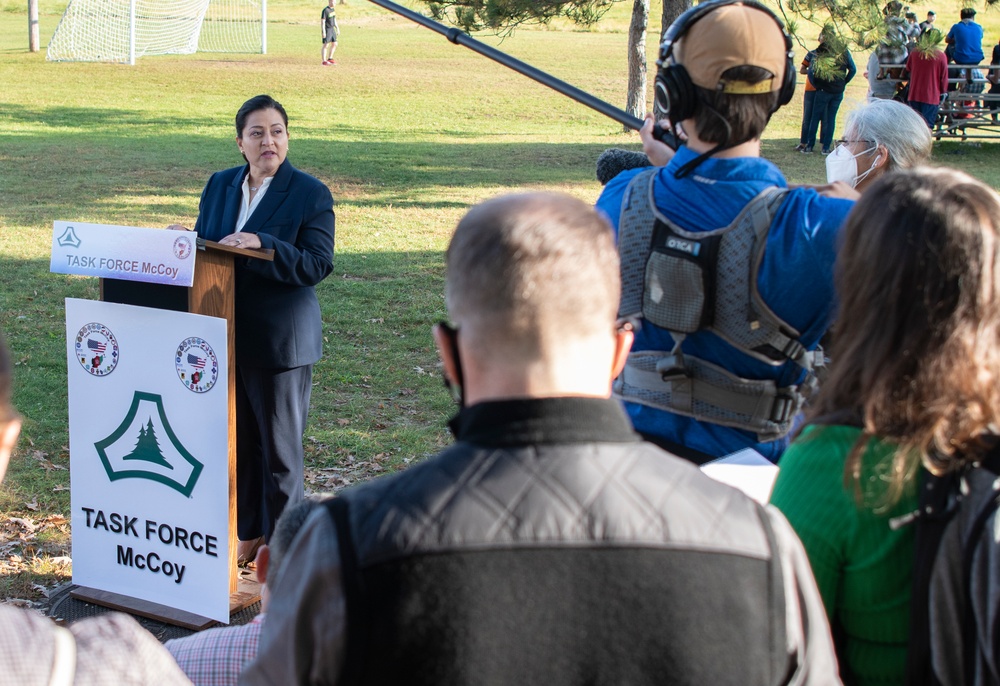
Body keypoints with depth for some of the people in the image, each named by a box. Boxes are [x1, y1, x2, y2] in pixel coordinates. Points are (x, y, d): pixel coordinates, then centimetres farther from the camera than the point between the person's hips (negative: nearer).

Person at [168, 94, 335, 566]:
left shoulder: (310, 194, -9)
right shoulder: (219, 186, 9)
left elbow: (317, 265, -17)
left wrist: (262, 245, -28)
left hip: (280, 340, -5)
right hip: (226, 337, 6)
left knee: (279, 441, 5)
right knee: (238, 438, 14)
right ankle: (248, 532, 28)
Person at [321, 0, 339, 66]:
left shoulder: (333, 9, 10)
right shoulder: (325, 10, -16)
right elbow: (322, 21, -18)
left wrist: (337, 29, 19)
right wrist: (323, 32, -21)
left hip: (332, 29, 9)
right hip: (327, 30, -9)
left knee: (334, 44, 11)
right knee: (326, 45, -6)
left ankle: (330, 58, 22)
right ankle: (324, 61, -2)